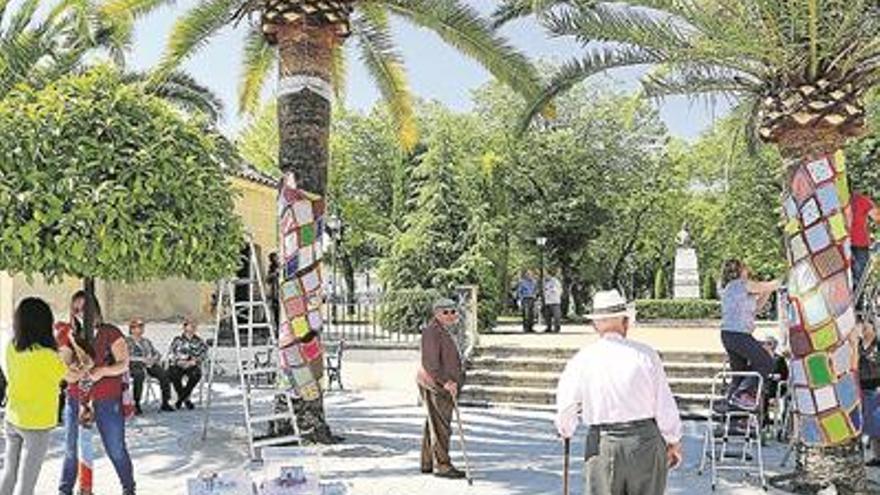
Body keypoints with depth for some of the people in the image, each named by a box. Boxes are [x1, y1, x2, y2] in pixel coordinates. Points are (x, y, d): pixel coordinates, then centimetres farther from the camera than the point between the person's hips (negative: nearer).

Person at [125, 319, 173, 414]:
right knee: (139, 375, -40)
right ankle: (136, 404, -36)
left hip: (149, 364, 5)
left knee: (163, 374, -24)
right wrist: (143, 360, -16)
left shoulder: (146, 341, 28)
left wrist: (154, 359, -1)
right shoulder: (127, 341, 8)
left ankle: (165, 403, -22)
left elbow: (156, 353, 24)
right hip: (135, 364, -5)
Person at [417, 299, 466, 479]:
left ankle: (427, 464, 18)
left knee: (433, 425, 13)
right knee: (440, 426, -9)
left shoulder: (443, 330, 17)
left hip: (443, 385, 10)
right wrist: (445, 382, -28)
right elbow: (429, 362, -23)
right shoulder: (432, 331, -15)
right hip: (435, 385, -10)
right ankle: (442, 465, -7)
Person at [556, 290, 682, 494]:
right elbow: (665, 405, -4)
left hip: (603, 445, 0)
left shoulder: (582, 359, -4)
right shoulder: (645, 354, -7)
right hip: (647, 439, 0)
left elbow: (565, 407, 0)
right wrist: (674, 441, 11)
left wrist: (566, 431, 22)